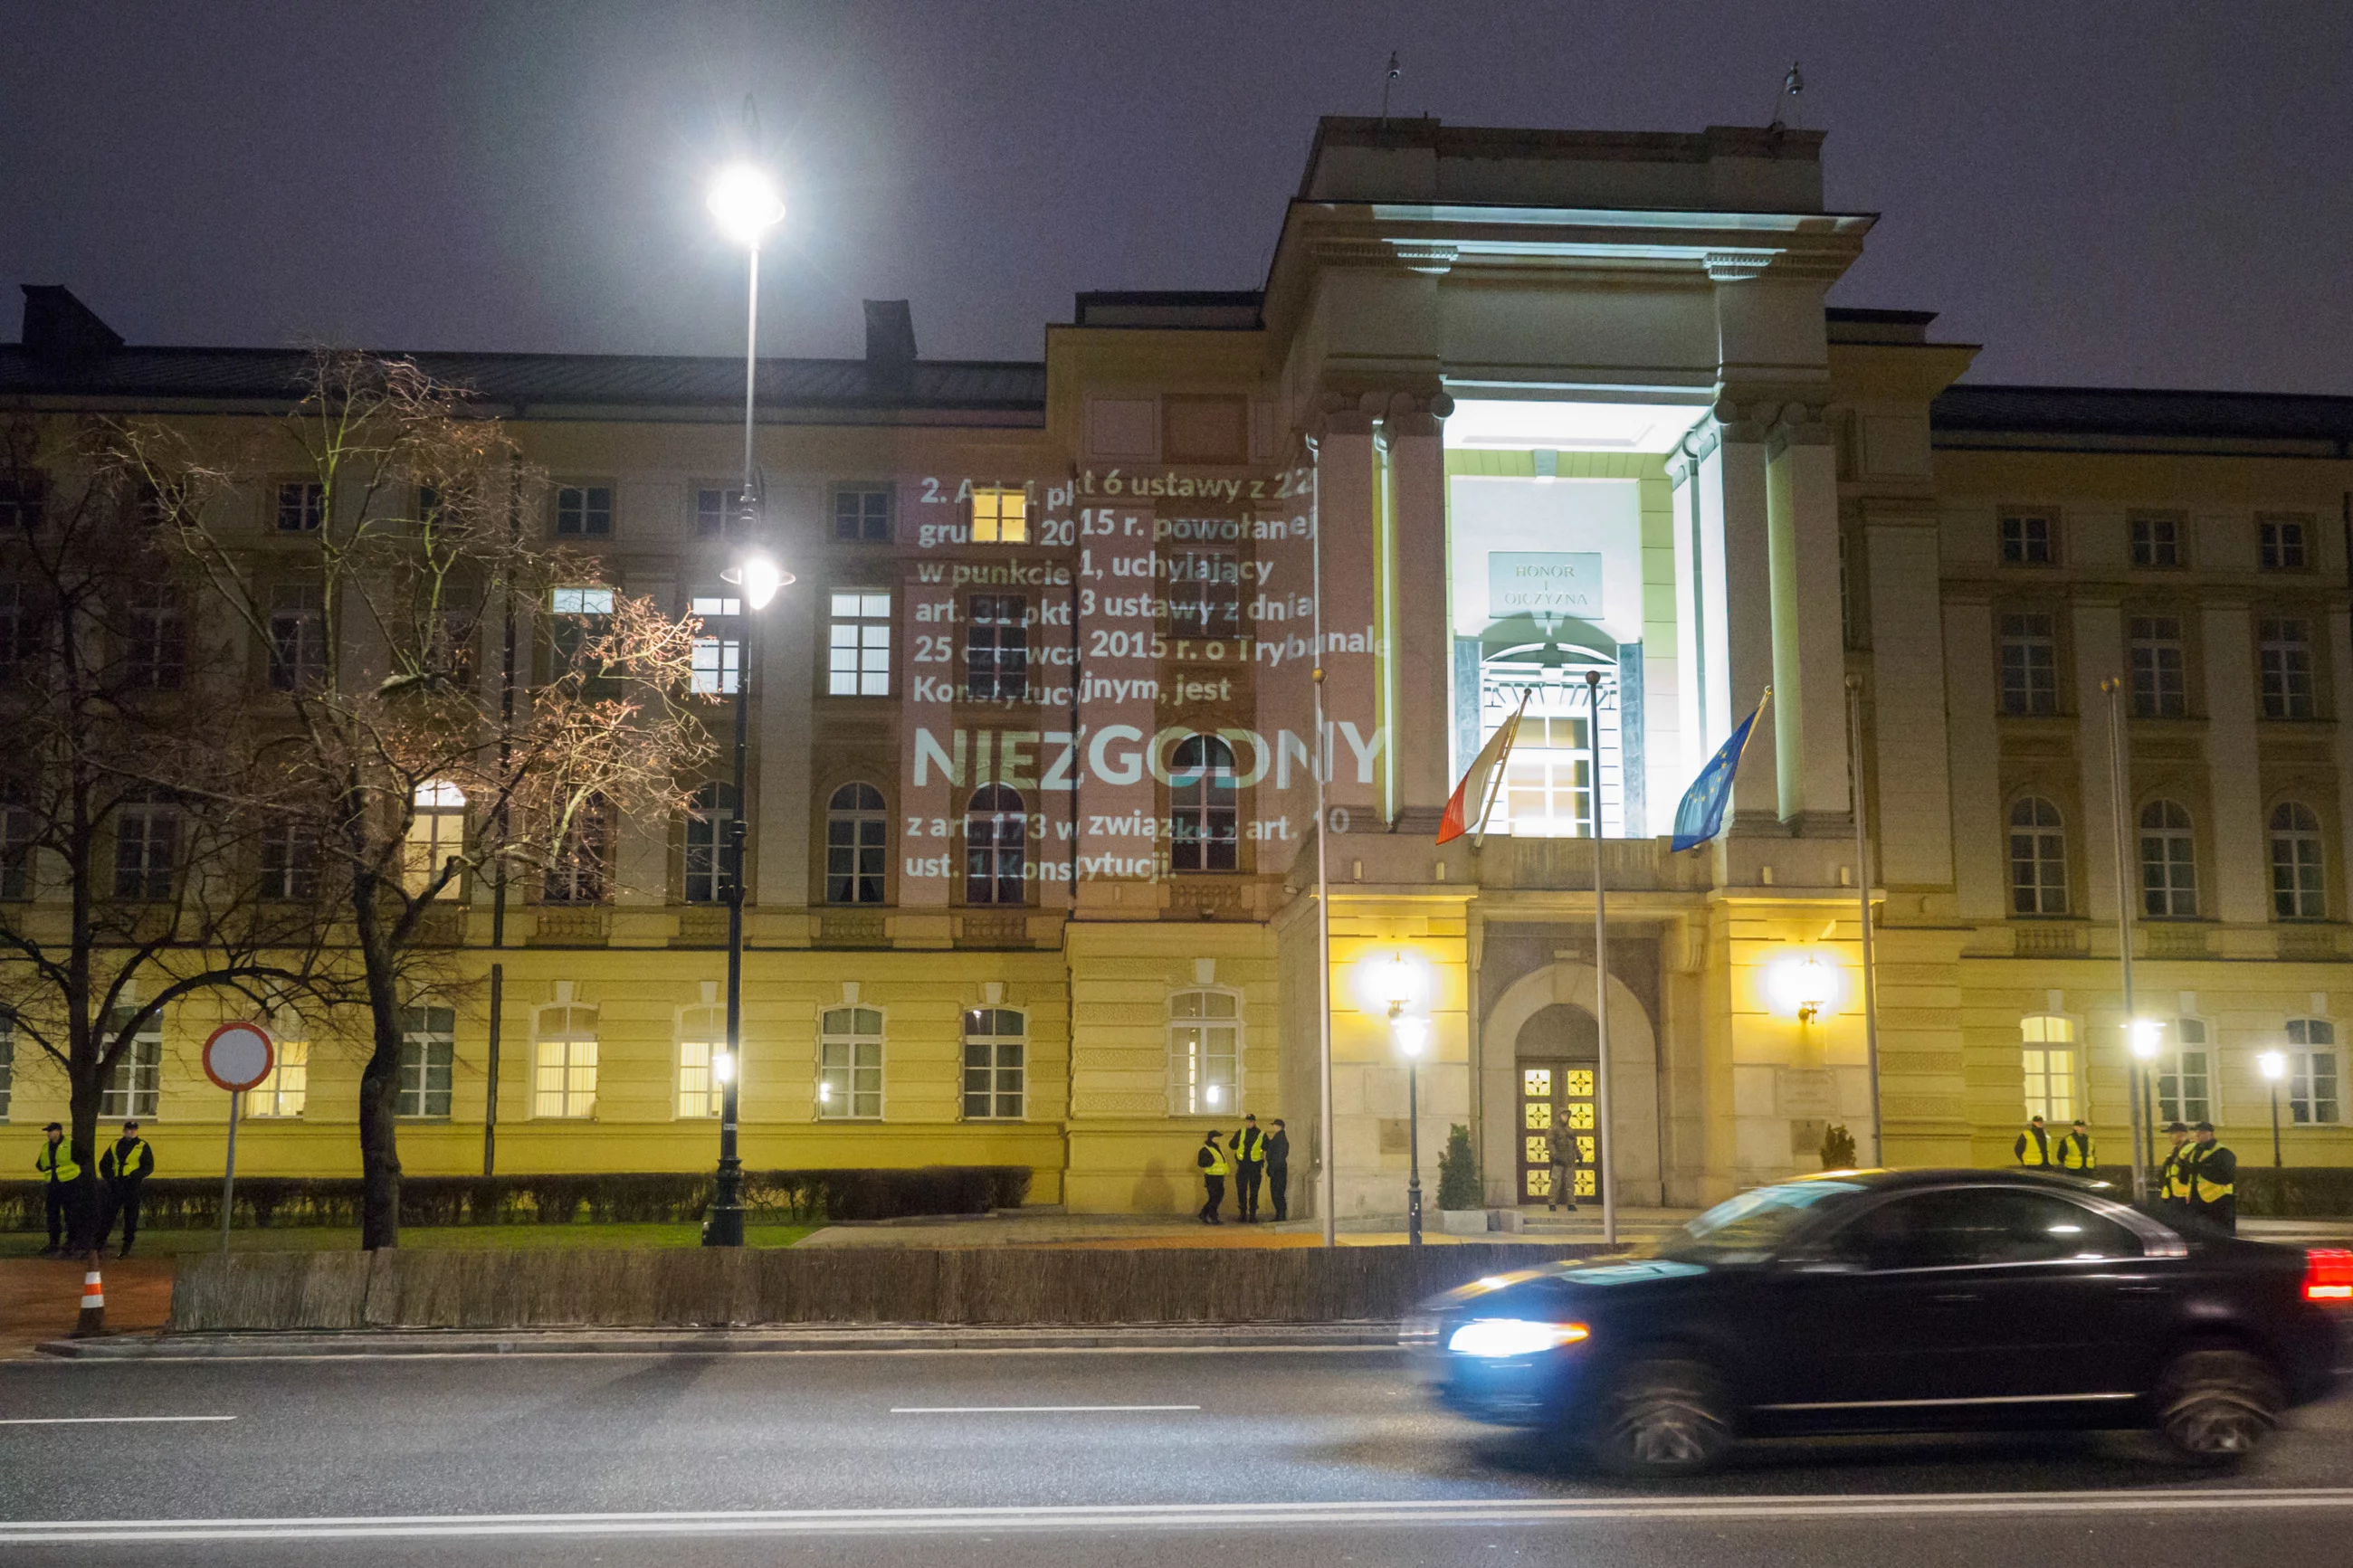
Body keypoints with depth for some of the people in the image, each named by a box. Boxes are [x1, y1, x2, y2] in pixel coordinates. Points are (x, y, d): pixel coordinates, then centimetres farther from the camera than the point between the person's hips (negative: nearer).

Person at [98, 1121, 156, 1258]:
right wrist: (108, 1176, -1)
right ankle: (98, 1244, 10)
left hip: (132, 1186, -3)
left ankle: (126, 1248, 6)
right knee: (108, 1215, 3)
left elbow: (149, 1167, -2)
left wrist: (136, 1175, -19)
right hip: (115, 1185, 3)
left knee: (130, 1218, 1)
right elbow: (104, 1163, 17)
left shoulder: (143, 1146, 3)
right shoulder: (116, 1145, 14)